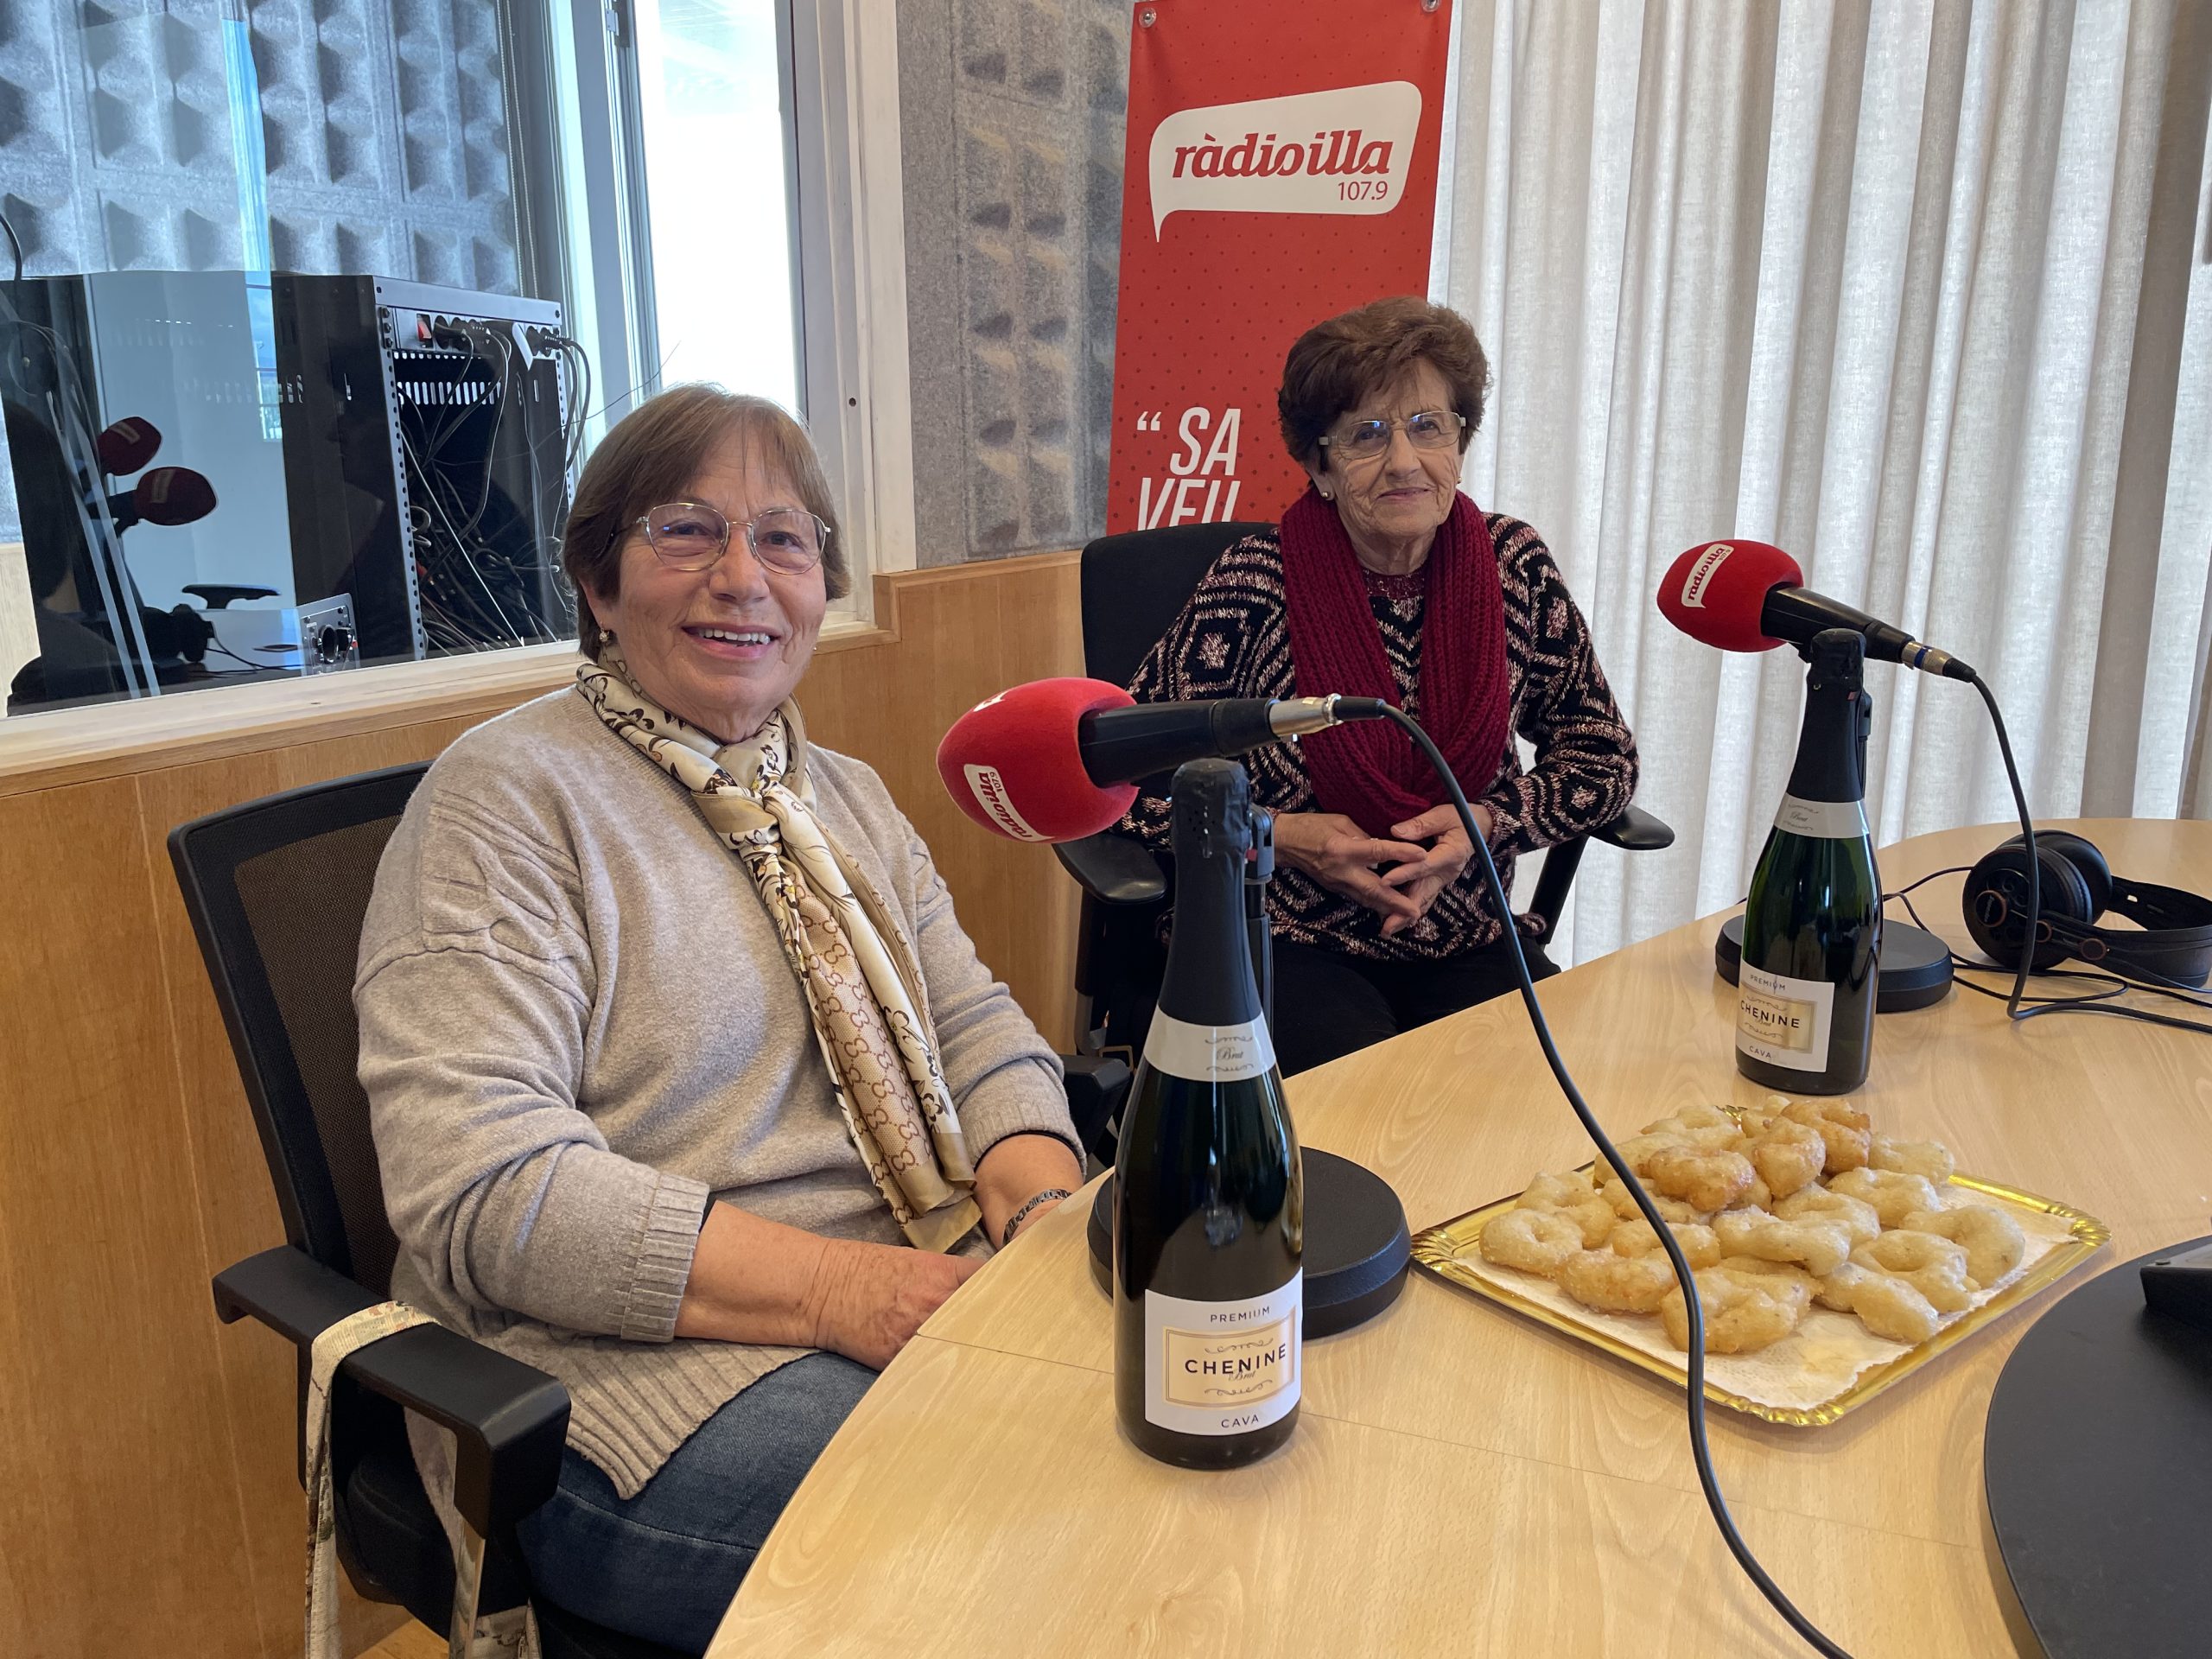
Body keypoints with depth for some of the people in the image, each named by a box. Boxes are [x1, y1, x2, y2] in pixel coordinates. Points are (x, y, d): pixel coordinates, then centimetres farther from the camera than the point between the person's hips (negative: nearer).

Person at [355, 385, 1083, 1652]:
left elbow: (976, 1028, 12)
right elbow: (483, 1185, -18)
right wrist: (844, 1288, -24)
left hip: (925, 1298, 7)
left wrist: (1050, 1211, -10)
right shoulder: (506, 800, -9)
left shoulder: (846, 797, 15)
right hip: (638, 1373, -7)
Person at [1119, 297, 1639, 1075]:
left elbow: (1603, 754, 8)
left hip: (1465, 942, 4)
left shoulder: (1514, 566, 0)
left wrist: (1489, 823, -10)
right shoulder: (1254, 588, -10)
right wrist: (1277, 836, -17)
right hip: (1287, 945, -4)